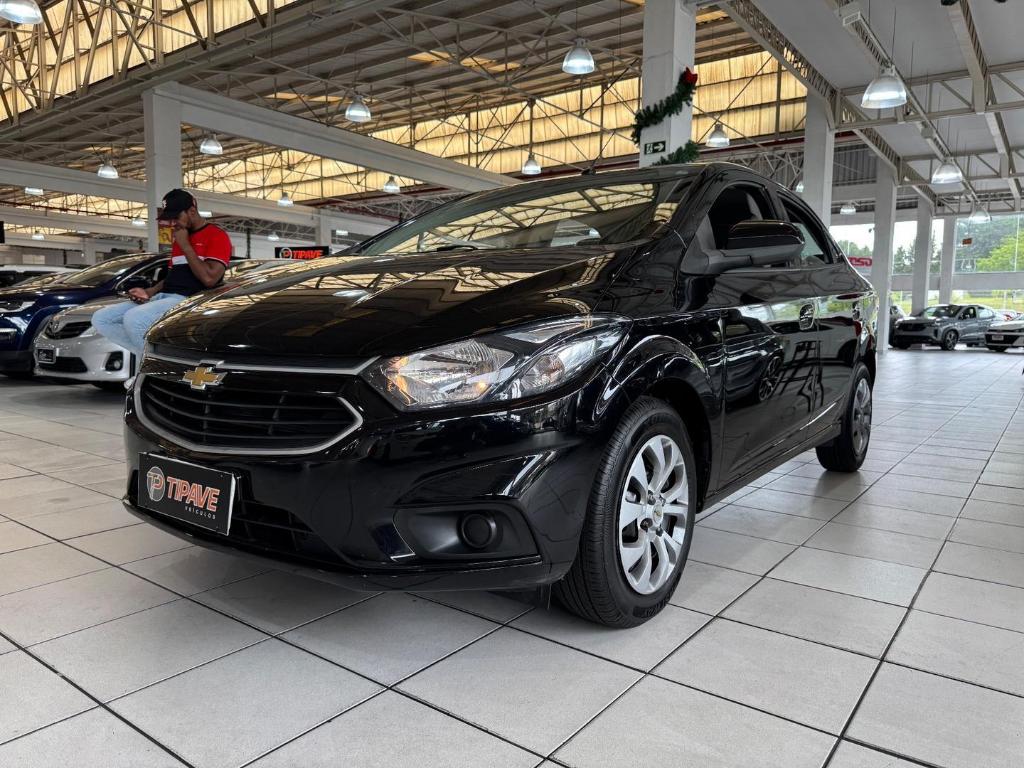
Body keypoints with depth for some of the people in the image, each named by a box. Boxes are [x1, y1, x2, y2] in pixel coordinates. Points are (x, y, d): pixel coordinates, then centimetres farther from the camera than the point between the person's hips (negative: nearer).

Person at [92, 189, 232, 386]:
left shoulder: (216, 236, -3)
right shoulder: (180, 238, 24)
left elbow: (209, 279, -17)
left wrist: (185, 245, -9)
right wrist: (149, 292, 11)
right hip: (163, 296, 9)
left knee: (133, 319, -33)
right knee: (101, 318, -1)